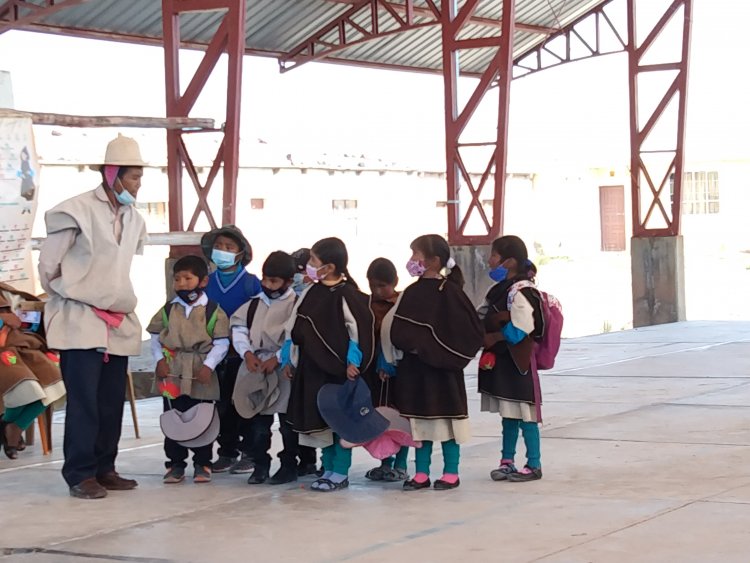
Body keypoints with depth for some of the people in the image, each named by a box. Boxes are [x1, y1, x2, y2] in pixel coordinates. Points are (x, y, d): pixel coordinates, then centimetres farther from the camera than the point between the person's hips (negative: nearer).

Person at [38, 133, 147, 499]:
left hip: (118, 324, 7)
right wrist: (73, 298, 3)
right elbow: (48, 264, -6)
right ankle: (80, 474, -2)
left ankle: (104, 469, 17)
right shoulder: (78, 211, -11)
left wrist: (122, 302, 17)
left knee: (112, 401, 8)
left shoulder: (134, 220, 10)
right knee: (84, 400, -7)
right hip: (80, 321, -7)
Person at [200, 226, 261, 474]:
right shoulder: (207, 283, 5)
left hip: (244, 354, -4)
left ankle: (249, 452, 10)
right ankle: (227, 452, 18)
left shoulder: (251, 282, -5)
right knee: (222, 404, 9)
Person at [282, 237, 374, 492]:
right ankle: (328, 469, 23)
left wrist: (353, 361, -17)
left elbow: (360, 328, -16)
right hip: (313, 367, 8)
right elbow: (294, 327, 16)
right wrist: (288, 357, 16)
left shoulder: (346, 295, -14)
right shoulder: (310, 293, 8)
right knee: (320, 419, 12)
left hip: (338, 367, -8)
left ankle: (341, 473, 8)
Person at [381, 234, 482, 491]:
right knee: (420, 420, 11)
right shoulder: (412, 292, 8)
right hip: (415, 368, 7)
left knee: (446, 418, 2)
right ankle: (421, 473, 19)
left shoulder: (449, 291, -12)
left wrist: (426, 346, -17)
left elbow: (469, 328, -16)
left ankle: (451, 473, 12)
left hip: (441, 367, -7)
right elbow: (397, 330, 13)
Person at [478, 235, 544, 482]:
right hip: (500, 361, 9)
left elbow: (519, 331, -22)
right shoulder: (499, 289, 11)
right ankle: (507, 461, 23)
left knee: (524, 415, -2)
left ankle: (534, 465, 5)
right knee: (508, 414, 16)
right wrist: (485, 337, -2)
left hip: (517, 362, -9)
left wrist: (492, 338, -12)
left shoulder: (519, 293, -18)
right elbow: (484, 319, 17)